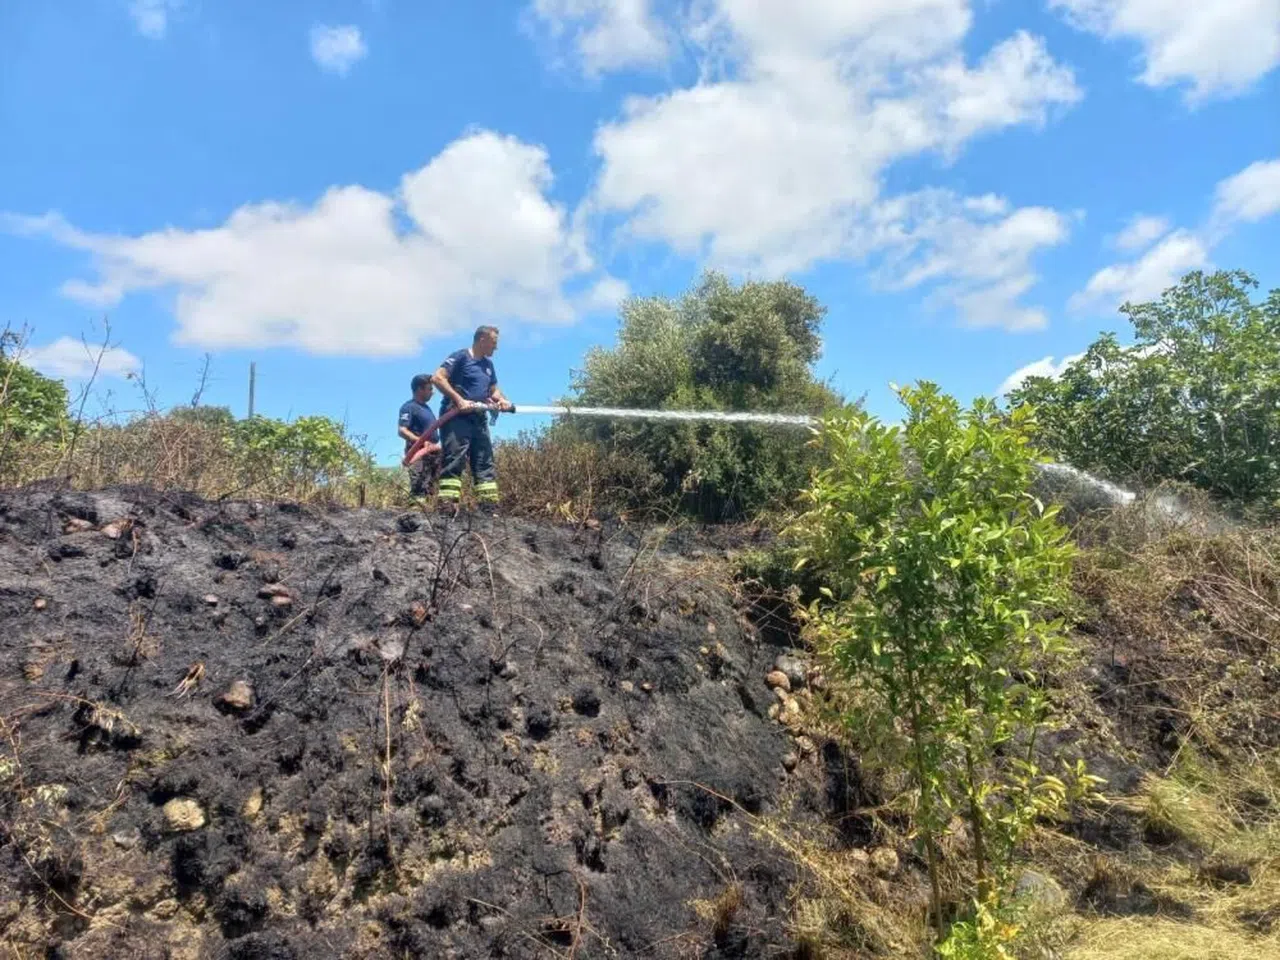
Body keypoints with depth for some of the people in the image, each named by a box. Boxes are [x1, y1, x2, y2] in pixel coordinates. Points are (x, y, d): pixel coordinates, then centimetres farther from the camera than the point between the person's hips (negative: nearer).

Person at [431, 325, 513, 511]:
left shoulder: (488, 364, 19)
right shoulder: (460, 356, -5)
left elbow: (493, 390, 26)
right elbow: (437, 378, -14)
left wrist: (501, 400, 3)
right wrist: (459, 399, -21)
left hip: (478, 418, 8)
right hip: (456, 417, -8)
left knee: (485, 463, 6)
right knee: (454, 462, -15)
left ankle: (489, 506, 8)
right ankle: (448, 507, -19)